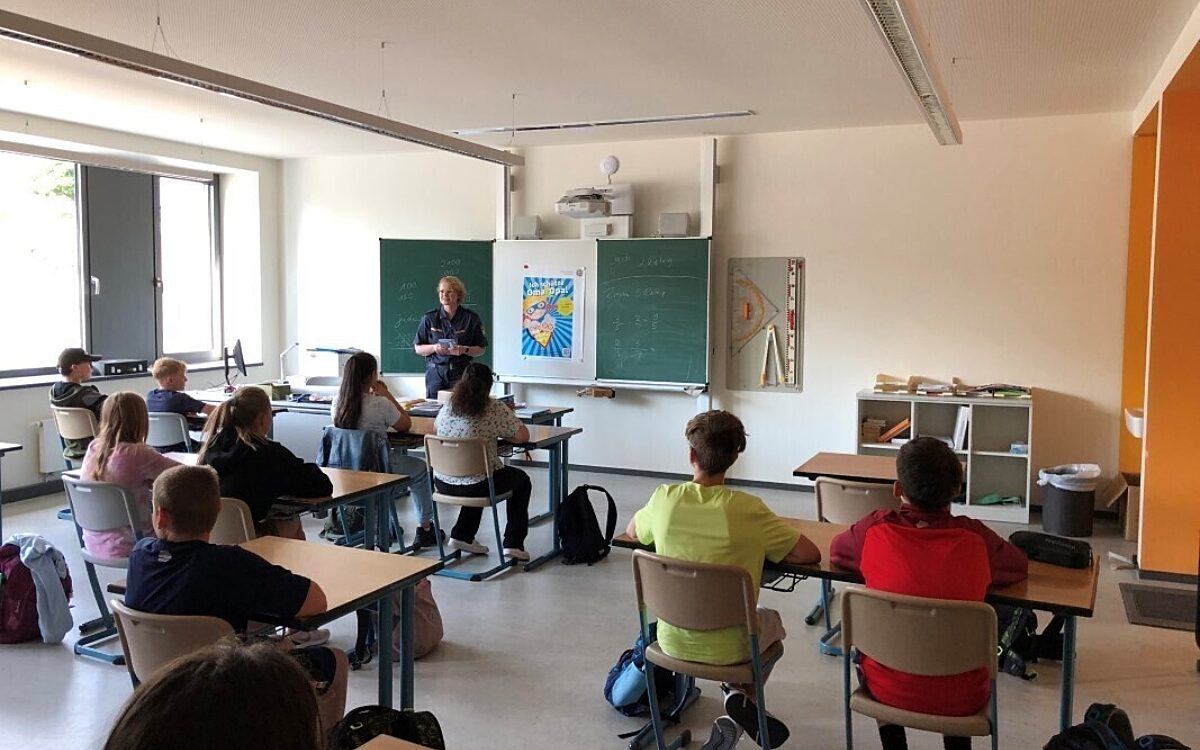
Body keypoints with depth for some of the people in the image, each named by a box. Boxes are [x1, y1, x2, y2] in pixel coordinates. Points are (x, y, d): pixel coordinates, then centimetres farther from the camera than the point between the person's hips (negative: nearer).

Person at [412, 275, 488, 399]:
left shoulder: (471, 318, 4)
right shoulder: (429, 318, 6)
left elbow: (481, 349, 6)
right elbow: (417, 348, 9)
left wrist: (464, 350, -12)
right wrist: (434, 347, -10)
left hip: (462, 374, -1)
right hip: (435, 373, 1)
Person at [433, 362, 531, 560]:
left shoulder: (448, 407, 2)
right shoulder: (494, 408, -13)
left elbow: (436, 426, 23)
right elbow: (523, 435, -8)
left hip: (443, 484, 6)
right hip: (476, 486, -5)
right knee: (522, 480, 23)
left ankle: (461, 535, 31)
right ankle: (513, 544, 19)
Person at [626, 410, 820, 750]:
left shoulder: (665, 498, -11)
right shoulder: (747, 509, -19)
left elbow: (633, 532, 10)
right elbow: (810, 554, -12)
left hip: (673, 643, 2)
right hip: (728, 648, -2)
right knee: (772, 621, 31)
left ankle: (736, 695, 21)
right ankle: (741, 696, 10)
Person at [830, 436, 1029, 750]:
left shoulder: (874, 529, -13)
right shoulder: (975, 538, -12)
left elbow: (836, 551, 9)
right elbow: (1020, 566, 9)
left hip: (888, 691, -1)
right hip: (961, 699, 1)